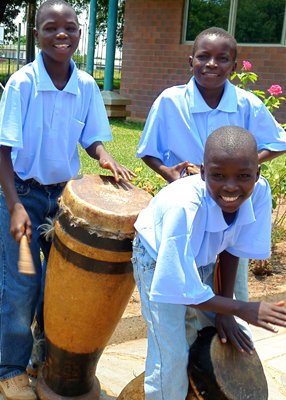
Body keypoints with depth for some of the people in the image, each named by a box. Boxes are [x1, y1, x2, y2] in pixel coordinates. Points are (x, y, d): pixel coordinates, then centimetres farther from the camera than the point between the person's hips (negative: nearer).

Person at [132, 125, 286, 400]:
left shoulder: (260, 191, -27)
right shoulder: (183, 207, -42)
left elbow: (232, 248, -10)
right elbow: (183, 290, -33)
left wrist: (225, 312, -7)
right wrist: (242, 309, -26)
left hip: (200, 259, 6)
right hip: (161, 263, -5)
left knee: (234, 336, 12)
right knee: (171, 359, -10)